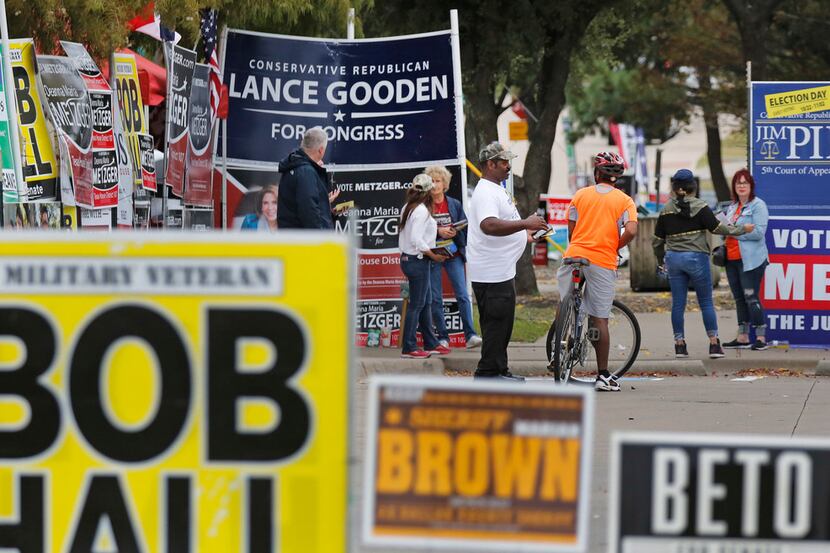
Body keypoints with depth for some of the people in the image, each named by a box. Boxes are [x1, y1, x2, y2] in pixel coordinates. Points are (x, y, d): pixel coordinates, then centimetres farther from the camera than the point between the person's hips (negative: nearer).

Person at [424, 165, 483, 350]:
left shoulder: (454, 204, 7)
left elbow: (465, 228, 7)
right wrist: (438, 231, -18)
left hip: (454, 255, 1)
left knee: (462, 295, -8)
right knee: (435, 298, 2)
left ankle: (470, 335, -11)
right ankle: (443, 337, 8)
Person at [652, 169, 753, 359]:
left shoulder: (666, 210, 4)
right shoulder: (700, 207, -7)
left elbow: (657, 240, 8)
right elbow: (718, 228, -6)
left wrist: (661, 260, 24)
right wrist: (742, 229, 7)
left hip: (673, 258, 3)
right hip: (696, 258, -3)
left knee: (678, 303, 7)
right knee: (706, 302, 5)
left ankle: (679, 344, 6)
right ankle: (714, 343, 3)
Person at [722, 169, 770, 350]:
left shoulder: (758, 205, -7)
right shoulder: (732, 207, 17)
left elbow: (759, 232, -18)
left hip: (750, 259, -8)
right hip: (732, 259, 8)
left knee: (751, 298, -10)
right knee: (739, 298, 11)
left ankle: (761, 337, -6)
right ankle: (743, 337, 17)